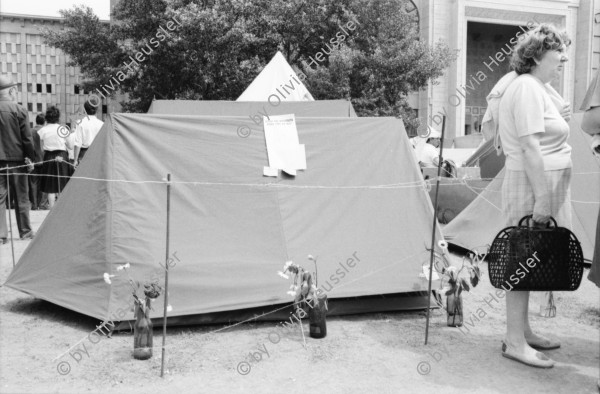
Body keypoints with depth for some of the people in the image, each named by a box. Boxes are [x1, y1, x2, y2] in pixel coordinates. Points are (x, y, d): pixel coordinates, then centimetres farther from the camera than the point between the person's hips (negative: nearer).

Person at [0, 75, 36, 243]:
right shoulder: (19, 110, -9)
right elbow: (27, 137, -9)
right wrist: (29, 157, -1)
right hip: (16, 158, -3)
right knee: (21, 197, 8)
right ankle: (25, 231, 17)